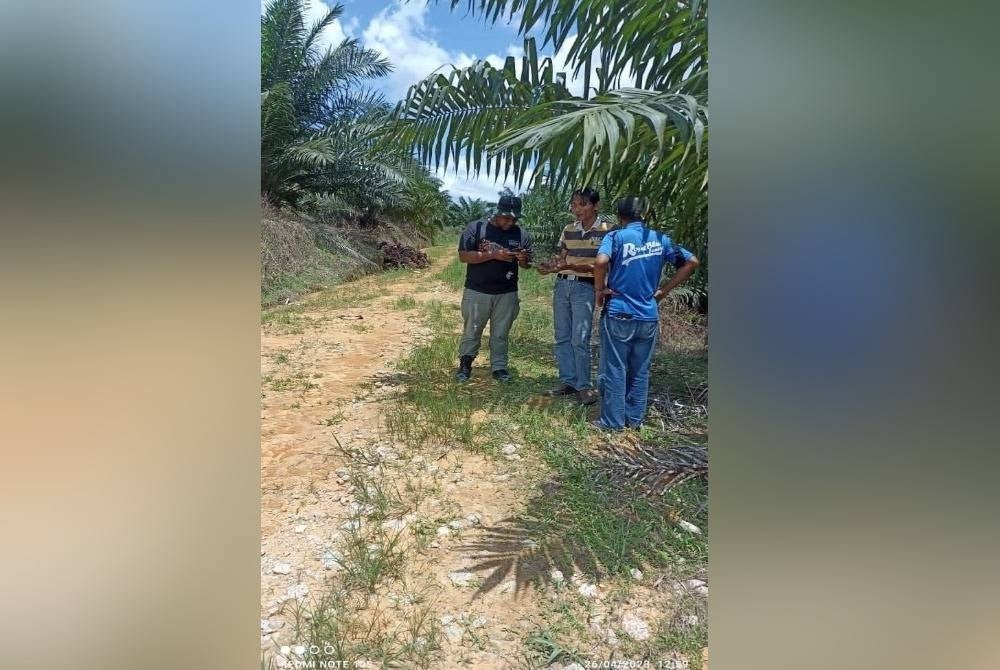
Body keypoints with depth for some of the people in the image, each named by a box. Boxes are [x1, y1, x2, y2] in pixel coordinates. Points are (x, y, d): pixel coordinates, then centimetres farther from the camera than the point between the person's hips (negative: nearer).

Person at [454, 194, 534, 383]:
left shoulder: (521, 234, 3)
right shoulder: (476, 228, -7)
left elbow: (527, 264, 10)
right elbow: (463, 256, -14)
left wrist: (523, 260, -15)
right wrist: (493, 255, -22)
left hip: (507, 293, 2)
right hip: (477, 291, -2)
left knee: (500, 334, 11)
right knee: (472, 331, 9)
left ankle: (499, 367, 23)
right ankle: (465, 364, 25)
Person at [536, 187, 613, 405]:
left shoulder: (607, 231, -4)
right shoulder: (568, 230, 11)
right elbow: (561, 260, 12)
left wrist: (578, 266, -23)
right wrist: (550, 269, -9)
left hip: (585, 288, -6)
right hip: (562, 285, 6)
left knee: (580, 339, -8)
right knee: (562, 338, 8)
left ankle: (584, 386, 5)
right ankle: (568, 382, 18)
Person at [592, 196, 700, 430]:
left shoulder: (616, 237, -6)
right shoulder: (660, 239, 8)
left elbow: (601, 262, -25)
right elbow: (691, 262, 9)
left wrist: (599, 290, -10)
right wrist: (664, 290, 8)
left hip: (619, 314, -4)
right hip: (648, 316, 4)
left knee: (615, 370, 4)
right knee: (640, 371, 14)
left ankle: (613, 421, 11)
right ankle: (635, 418, 23)